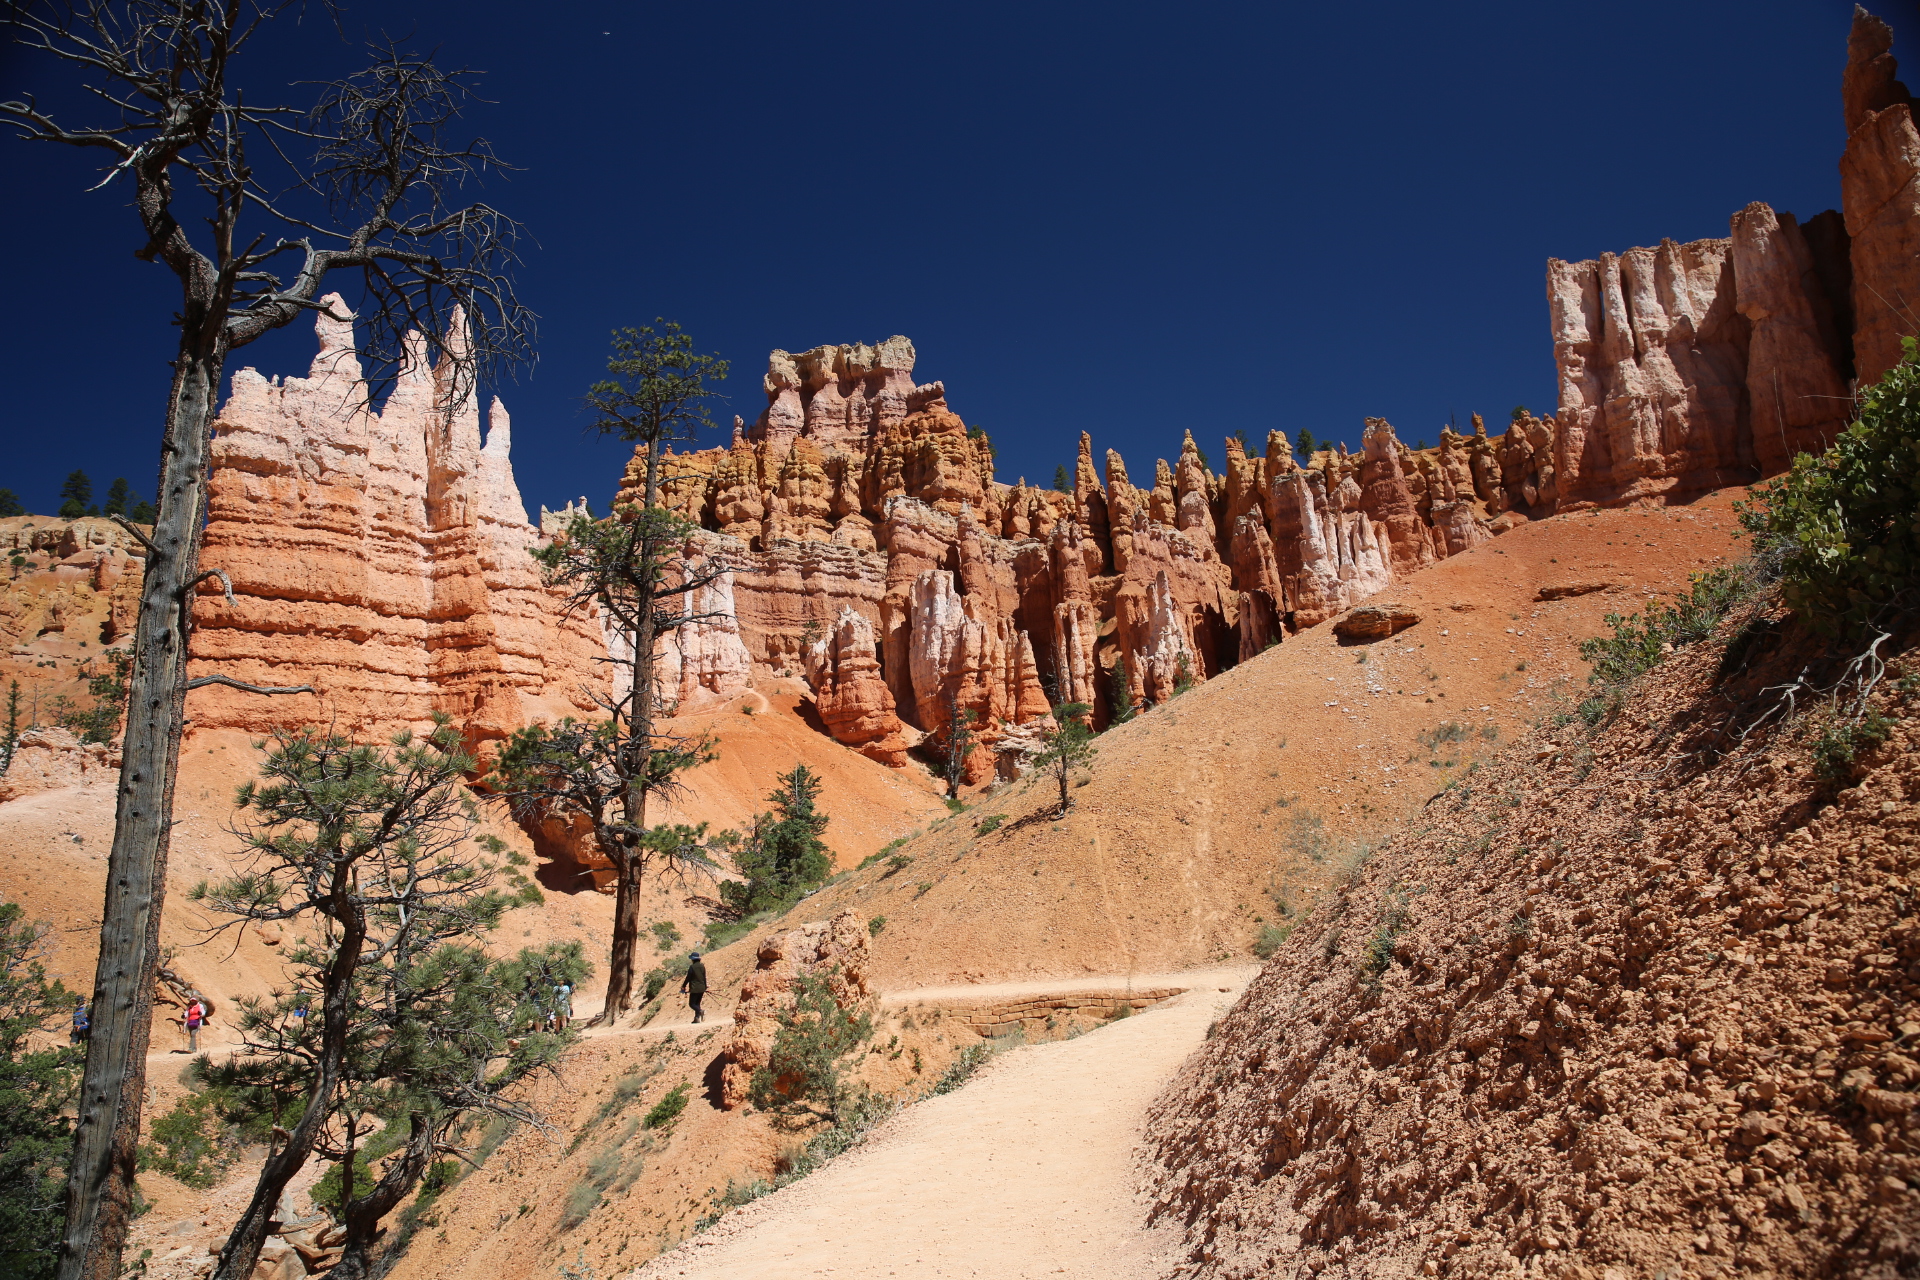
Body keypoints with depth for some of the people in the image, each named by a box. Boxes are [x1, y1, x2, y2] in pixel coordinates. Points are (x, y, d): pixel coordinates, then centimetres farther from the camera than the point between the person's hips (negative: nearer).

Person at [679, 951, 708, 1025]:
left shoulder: (692, 967, -10)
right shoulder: (702, 966, 7)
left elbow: (688, 978, -7)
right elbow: (705, 978, 12)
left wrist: (683, 986, 4)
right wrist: (705, 987, 20)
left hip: (694, 988, -6)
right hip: (702, 988, 6)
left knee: (692, 1004, -2)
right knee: (697, 1003, 14)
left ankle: (700, 1012, -26)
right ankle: (697, 1018, 9)